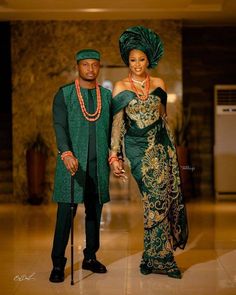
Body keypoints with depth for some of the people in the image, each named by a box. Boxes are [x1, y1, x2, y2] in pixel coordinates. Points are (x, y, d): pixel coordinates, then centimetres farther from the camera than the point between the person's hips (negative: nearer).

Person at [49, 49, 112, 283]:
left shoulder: (107, 95, 11)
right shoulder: (63, 94, 2)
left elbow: (111, 128, 12)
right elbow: (59, 126, -10)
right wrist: (66, 153, -25)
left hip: (99, 164, 3)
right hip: (72, 162, -3)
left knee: (94, 211, 9)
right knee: (66, 212, -4)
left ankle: (90, 257, 22)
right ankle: (58, 264, 5)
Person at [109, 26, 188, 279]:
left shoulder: (158, 84, 8)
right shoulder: (120, 88, -1)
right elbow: (117, 124, -3)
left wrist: (170, 146, 18)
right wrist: (114, 156, -9)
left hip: (161, 145, 3)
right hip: (138, 148, -3)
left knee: (163, 196, 1)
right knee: (157, 197, -7)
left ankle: (154, 256, 18)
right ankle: (159, 257, 6)